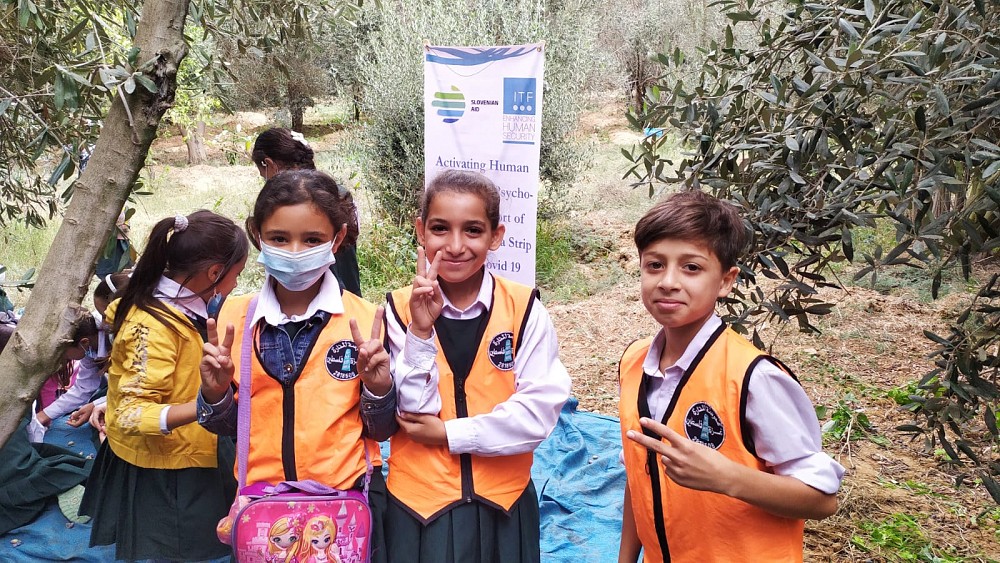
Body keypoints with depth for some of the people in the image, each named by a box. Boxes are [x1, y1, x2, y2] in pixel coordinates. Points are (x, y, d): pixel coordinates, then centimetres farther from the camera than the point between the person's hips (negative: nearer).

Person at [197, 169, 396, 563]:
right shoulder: (233, 317, -3)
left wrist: (377, 388, -21)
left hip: (348, 499, -2)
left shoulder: (364, 319, -9)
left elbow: (380, 430, -3)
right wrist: (215, 393, -13)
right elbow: (227, 427, 5)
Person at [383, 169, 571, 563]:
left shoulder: (523, 308, -9)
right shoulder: (401, 308, -8)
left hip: (502, 501, 0)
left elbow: (540, 412, -13)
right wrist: (420, 331, -23)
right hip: (418, 502, 0)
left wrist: (448, 432, -13)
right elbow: (413, 413, -12)